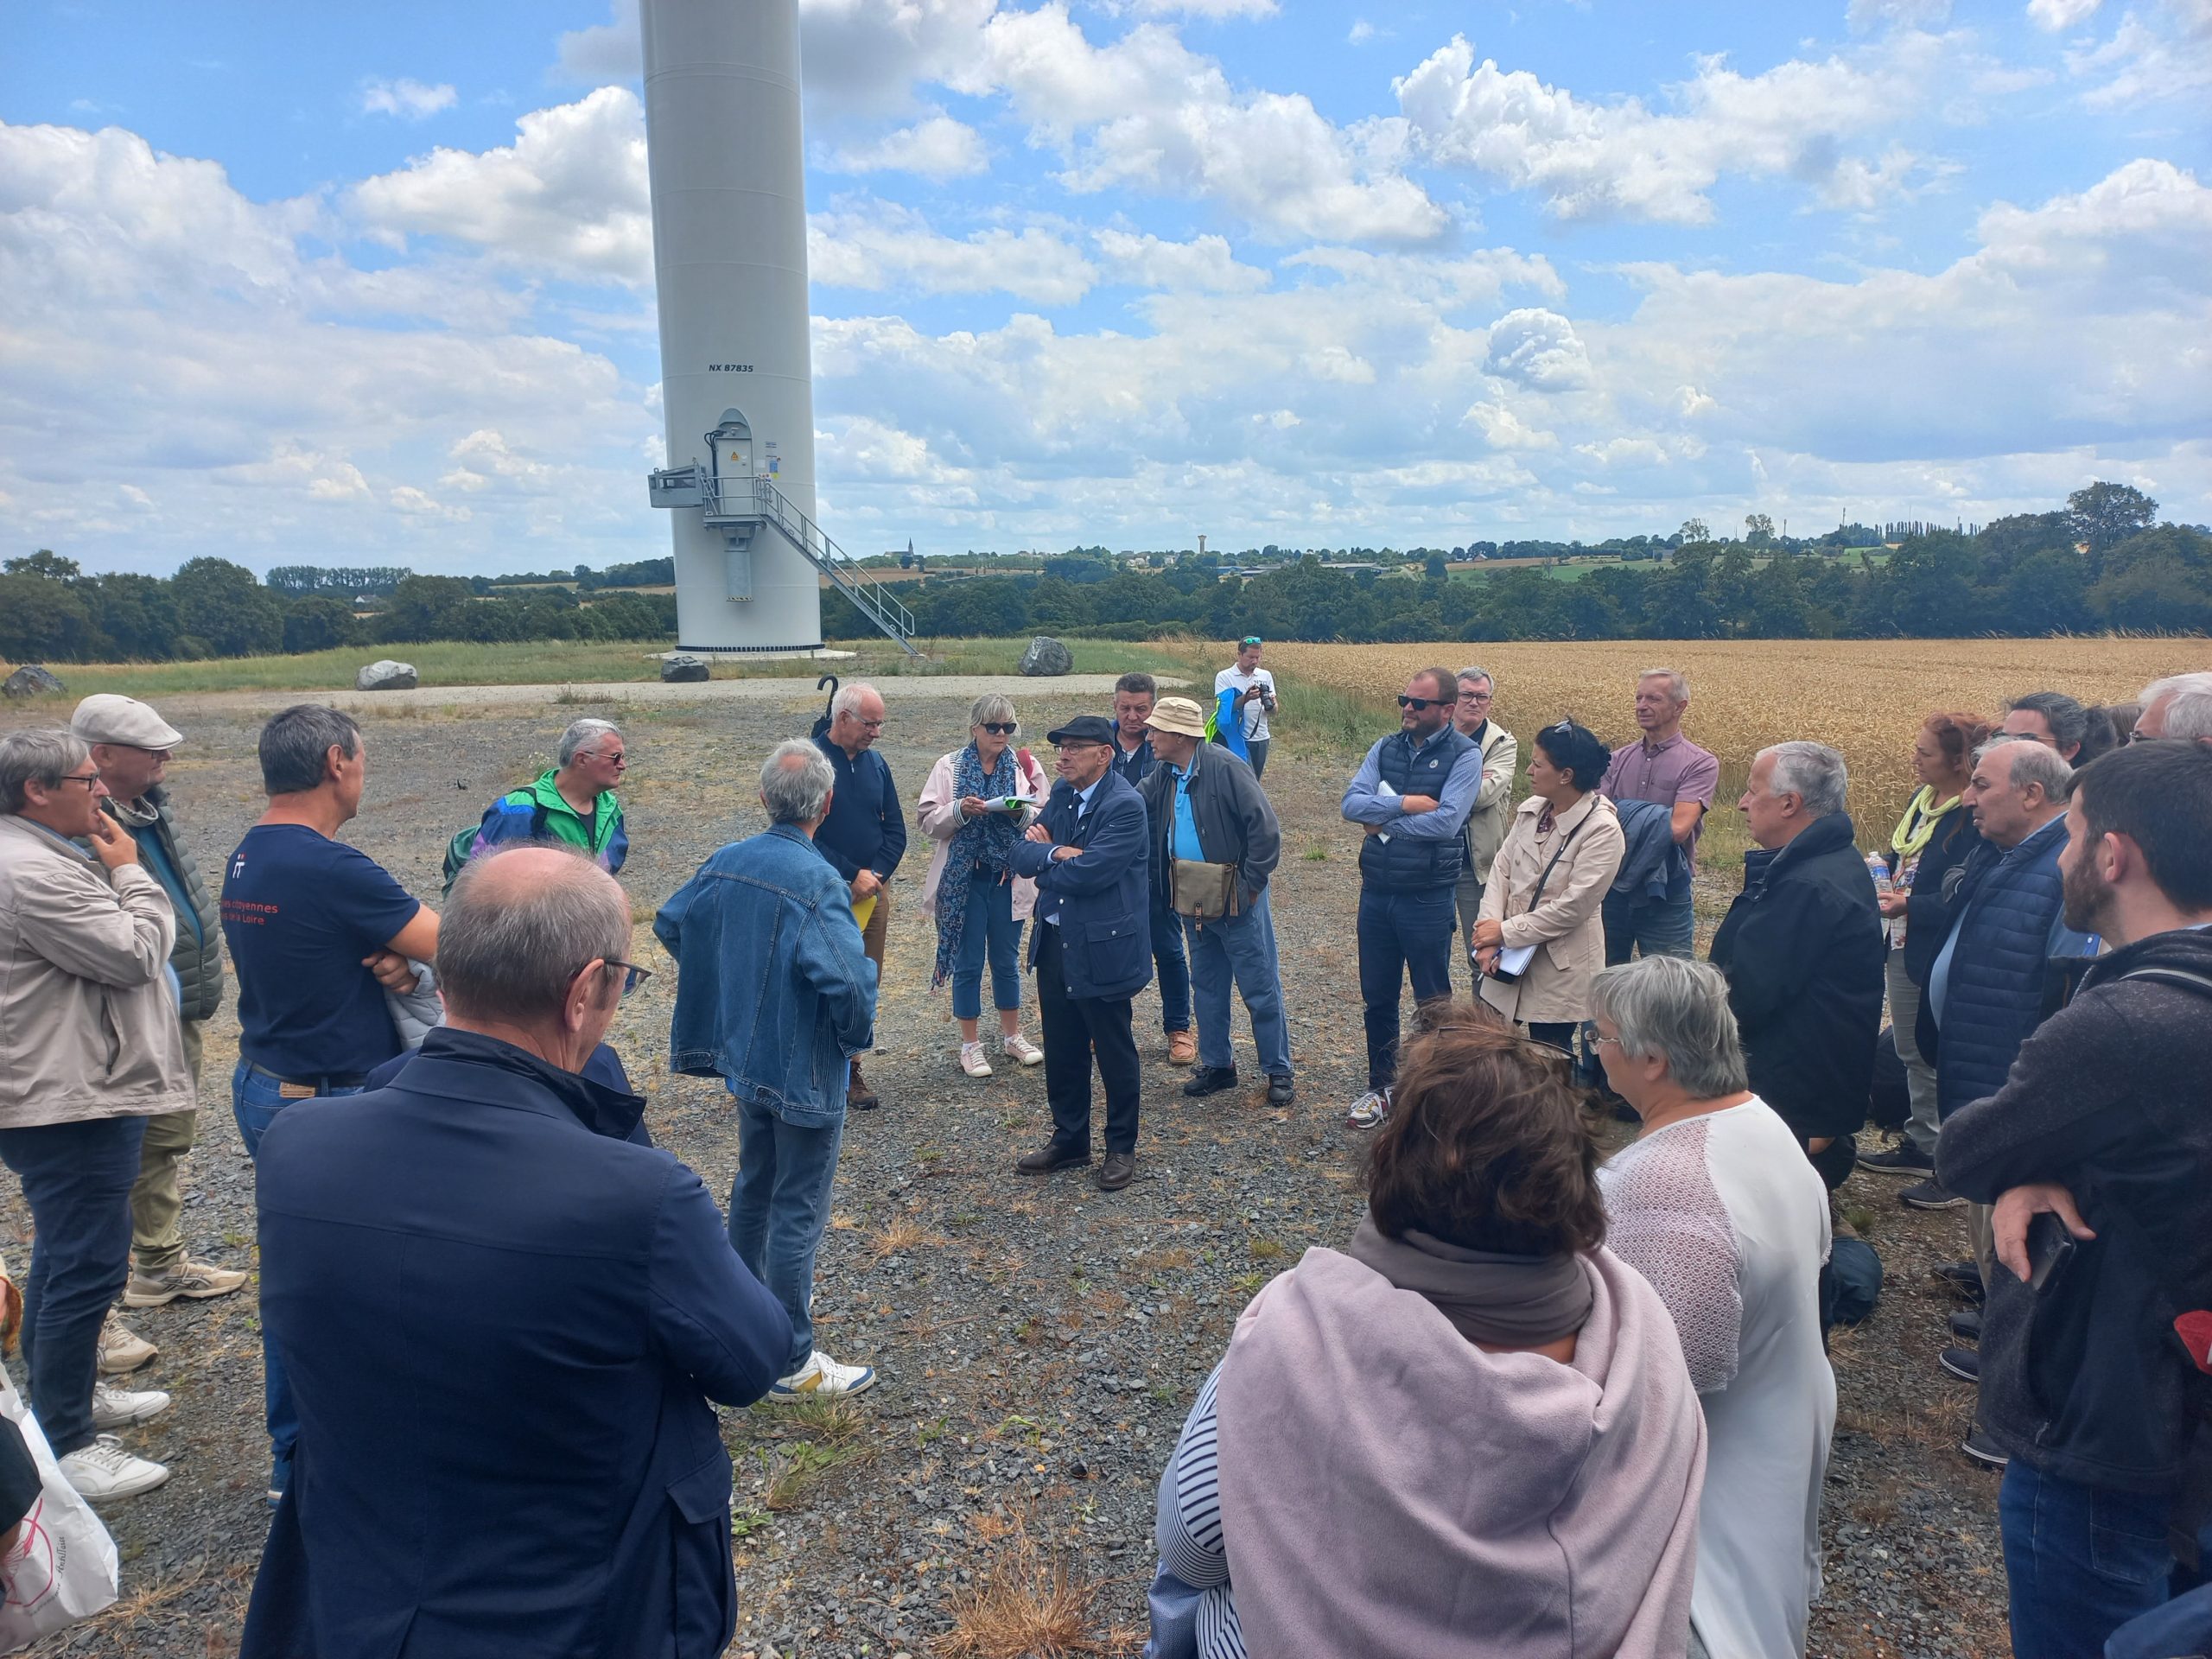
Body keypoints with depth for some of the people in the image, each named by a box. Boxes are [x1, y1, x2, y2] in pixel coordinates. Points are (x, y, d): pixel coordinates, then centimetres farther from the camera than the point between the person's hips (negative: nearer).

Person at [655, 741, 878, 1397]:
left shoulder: (727, 862, -2)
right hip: (805, 1070, -7)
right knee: (797, 1211, 4)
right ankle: (792, 1360, 15)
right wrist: (858, 1038, -13)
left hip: (744, 1054, 8)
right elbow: (847, 979, -33)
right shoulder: (818, 882, -25)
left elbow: (671, 924, 11)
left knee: (754, 1185, 25)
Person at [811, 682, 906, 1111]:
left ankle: (849, 1071, 16)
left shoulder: (876, 764, 10)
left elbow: (896, 831, 11)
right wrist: (852, 875, -14)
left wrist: (874, 876, -5)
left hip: (873, 893, 5)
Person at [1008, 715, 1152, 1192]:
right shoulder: (1061, 794, 7)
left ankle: (1121, 1148, 25)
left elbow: (1088, 874, -26)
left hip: (1102, 947, -7)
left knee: (1114, 1053, 9)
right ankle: (1069, 1140, 33)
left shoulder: (1125, 805, -17)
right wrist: (1057, 854, -20)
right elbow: (1020, 855, 1)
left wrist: (1044, 857, -8)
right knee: (1061, 1050, 17)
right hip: (1054, 943, 7)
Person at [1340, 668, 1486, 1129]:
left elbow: (1446, 821, -22)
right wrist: (1406, 804, -19)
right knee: (1377, 997, 15)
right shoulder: (1385, 748, 5)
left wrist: (1383, 822, -12)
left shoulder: (1464, 755, -10)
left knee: (1432, 1001, 9)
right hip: (1376, 892, 5)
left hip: (1428, 897, -5)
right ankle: (1381, 1087, 30)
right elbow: (1352, 803, -7)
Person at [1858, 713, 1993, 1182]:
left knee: (1941, 1056, 2)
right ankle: (1920, 1146, 33)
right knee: (1911, 1052, 19)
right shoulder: (1922, 799, 8)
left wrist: (1909, 905, -27)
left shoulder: (1975, 818, -20)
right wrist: (1882, 867, 1)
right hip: (1904, 946, 9)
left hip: (1939, 955, -9)